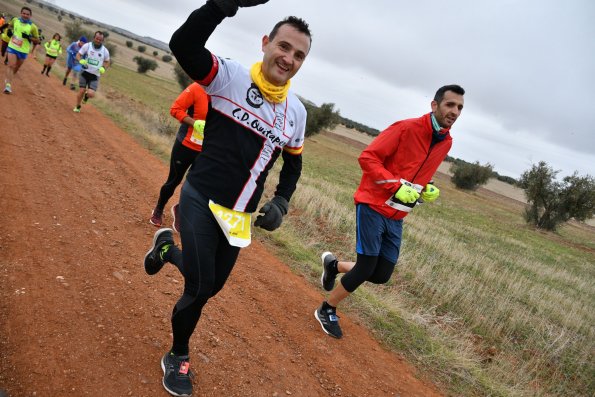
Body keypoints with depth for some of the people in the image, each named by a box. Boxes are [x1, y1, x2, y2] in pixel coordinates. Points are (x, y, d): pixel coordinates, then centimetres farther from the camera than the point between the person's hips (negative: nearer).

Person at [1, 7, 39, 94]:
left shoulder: (33, 27, -12)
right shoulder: (15, 20, -2)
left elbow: (37, 40, -6)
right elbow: (10, 25, 21)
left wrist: (28, 37, -23)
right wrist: (9, 30, 0)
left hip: (23, 50, 0)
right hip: (12, 47, 0)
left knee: (17, 67, 16)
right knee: (11, 65, -12)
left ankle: (8, 79, 41)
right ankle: (8, 85, -17)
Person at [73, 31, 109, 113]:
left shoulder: (105, 51, -2)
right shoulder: (87, 46, -6)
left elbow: (107, 62, 13)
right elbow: (78, 55, 0)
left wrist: (103, 68, -7)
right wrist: (81, 60, -22)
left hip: (95, 75, 0)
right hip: (85, 72, 0)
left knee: (91, 94, -14)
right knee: (81, 91, -6)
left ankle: (86, 95, 26)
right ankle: (77, 107, 20)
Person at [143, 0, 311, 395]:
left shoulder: (296, 111, 1)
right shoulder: (229, 75, -14)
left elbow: (293, 164, 15)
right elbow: (183, 44, -32)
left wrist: (281, 203, 0)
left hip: (240, 217, 6)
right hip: (200, 202, -5)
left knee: (211, 285, 18)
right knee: (200, 288, -5)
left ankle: (169, 248, 48)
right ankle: (178, 356, 26)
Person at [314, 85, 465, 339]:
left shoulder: (446, 142, 8)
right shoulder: (407, 128, -15)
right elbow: (367, 157, -16)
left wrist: (427, 189, 3)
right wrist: (397, 186, -25)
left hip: (396, 217, 7)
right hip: (373, 206, -7)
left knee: (381, 276, 4)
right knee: (366, 268, -7)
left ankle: (334, 265, 31)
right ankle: (327, 311, 17)